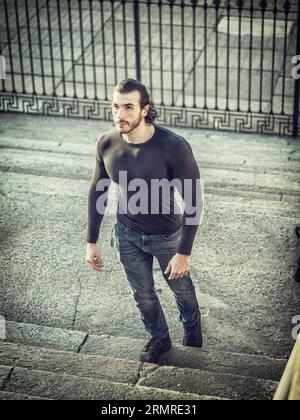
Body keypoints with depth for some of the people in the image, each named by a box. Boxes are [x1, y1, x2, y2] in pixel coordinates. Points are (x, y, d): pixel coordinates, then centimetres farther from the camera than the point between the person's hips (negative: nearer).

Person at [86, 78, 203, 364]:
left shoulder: (173, 147, -32)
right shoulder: (106, 143, -18)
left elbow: (193, 201, -23)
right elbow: (98, 191, -2)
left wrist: (184, 253, -21)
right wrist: (91, 241, 1)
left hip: (167, 236, -3)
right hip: (128, 233, 3)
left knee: (180, 286, 24)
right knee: (142, 293, 22)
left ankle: (192, 329, 56)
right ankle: (159, 339, 51)